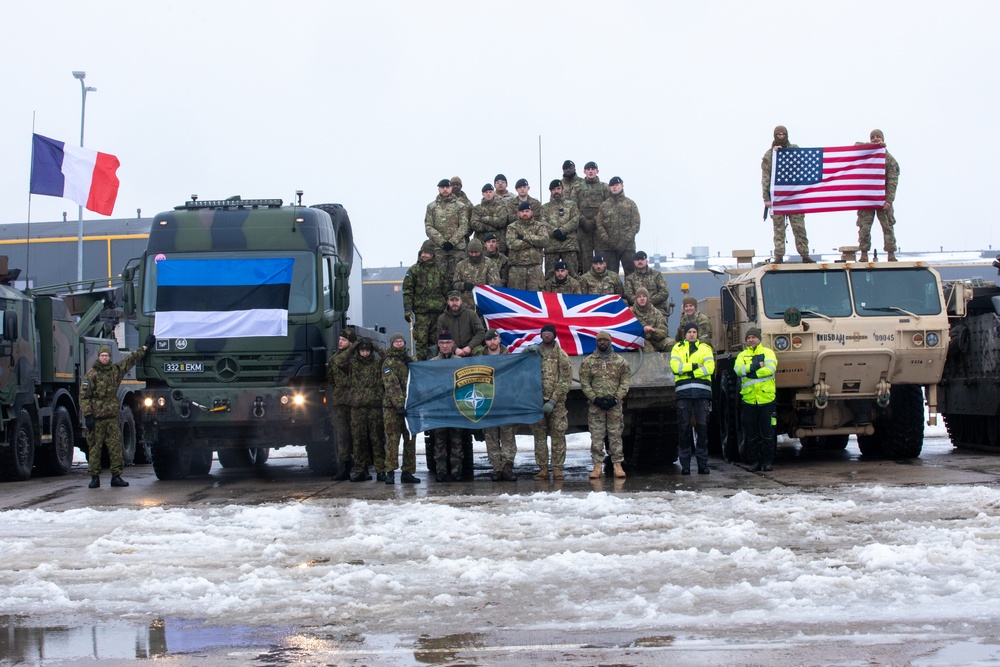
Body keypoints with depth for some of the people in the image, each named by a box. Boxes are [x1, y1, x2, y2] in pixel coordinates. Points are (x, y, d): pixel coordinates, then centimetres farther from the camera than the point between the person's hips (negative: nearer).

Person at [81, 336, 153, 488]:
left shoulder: (116, 370, 13)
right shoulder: (91, 374, 0)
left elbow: (132, 359, 26)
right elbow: (84, 396, -4)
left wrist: (146, 347, 32)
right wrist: (88, 415, -12)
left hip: (112, 417, 4)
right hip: (96, 418, -4)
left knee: (115, 447, -1)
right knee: (94, 448, -1)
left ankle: (116, 476, 2)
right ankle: (94, 477, 3)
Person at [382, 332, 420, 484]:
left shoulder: (409, 360, 18)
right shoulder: (389, 362, -3)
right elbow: (391, 386, -13)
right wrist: (399, 405, -22)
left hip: (409, 406, 6)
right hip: (392, 408, -6)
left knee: (410, 440, 7)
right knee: (392, 440, -9)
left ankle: (408, 472, 12)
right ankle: (390, 472, -9)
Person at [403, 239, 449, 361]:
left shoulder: (439, 270, 10)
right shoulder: (414, 270, 3)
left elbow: (446, 291, 15)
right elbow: (407, 291, 0)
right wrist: (407, 309, -8)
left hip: (438, 311, 2)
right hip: (421, 311, -2)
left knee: (436, 340, 6)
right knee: (421, 340, -6)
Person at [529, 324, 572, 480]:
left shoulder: (561, 355, 2)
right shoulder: (535, 352, 12)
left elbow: (565, 381, -4)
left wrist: (553, 401, -12)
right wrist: (528, 351, -8)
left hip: (556, 402, -2)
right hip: (537, 400, 3)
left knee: (558, 435, -3)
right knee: (539, 435, 2)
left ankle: (558, 469, 0)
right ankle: (542, 469, 6)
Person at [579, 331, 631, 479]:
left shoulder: (620, 361, 6)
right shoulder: (589, 361, 5)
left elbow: (625, 382, 2)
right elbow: (584, 382, 2)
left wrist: (616, 398, -9)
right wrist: (595, 398, -9)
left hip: (614, 404, 0)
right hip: (595, 405, 0)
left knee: (615, 435, 1)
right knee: (596, 436, -1)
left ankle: (617, 465, 4)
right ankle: (597, 465, 1)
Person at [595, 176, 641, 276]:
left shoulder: (630, 204, 8)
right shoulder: (604, 205, 11)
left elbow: (636, 225, 1)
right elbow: (599, 225, 4)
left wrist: (625, 241, -11)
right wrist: (607, 241, -10)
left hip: (627, 246, -1)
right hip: (609, 247, 1)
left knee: (631, 271, -6)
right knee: (611, 273, 1)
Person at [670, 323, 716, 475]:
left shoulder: (705, 348, 13)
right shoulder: (678, 348, 13)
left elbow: (710, 368, -3)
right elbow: (675, 367, -4)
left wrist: (687, 370, -7)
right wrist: (695, 366, -9)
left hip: (702, 393, 0)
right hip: (683, 393, 0)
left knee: (702, 427, -2)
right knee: (684, 428, -2)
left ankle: (703, 463, 2)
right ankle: (685, 465, 1)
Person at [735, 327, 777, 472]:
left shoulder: (768, 352, 7)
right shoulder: (742, 355, 13)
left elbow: (770, 369, -10)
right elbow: (738, 370, -7)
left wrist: (750, 373, -9)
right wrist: (757, 365, -14)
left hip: (766, 399, -2)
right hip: (748, 399, 2)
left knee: (767, 433, -1)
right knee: (751, 434, 4)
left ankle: (767, 461, 5)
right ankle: (754, 462, 11)